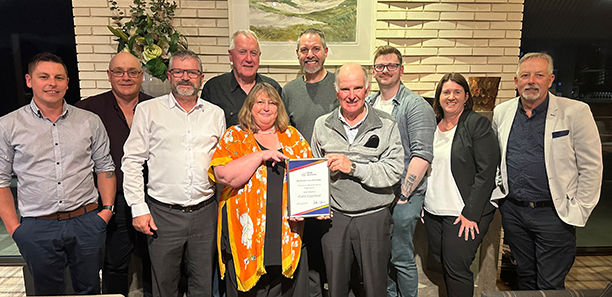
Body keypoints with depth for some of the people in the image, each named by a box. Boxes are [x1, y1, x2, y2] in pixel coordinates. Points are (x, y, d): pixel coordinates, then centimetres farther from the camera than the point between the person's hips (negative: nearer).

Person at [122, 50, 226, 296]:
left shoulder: (216, 114, 9)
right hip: (163, 213, -2)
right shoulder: (148, 110, 2)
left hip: (205, 212, 2)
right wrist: (138, 208, -5)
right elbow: (132, 161, 1)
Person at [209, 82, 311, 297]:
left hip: (288, 235, 3)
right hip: (248, 236, -2)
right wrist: (261, 155, -16)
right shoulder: (235, 137, 3)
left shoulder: (293, 137, 11)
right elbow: (225, 176, -12)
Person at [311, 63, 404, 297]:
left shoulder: (386, 125, -3)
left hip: (374, 218, -2)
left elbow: (394, 172, -12)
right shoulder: (322, 125, 5)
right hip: (333, 217, 2)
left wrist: (353, 167, -19)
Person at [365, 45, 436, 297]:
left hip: (403, 195, -6)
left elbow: (422, 155, -15)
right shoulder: (368, 104, 11)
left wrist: (402, 195, -17)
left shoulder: (416, 105, -8)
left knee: (401, 258, 3)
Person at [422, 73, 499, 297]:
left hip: (464, 213, -6)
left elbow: (486, 172, -13)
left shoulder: (478, 124, -8)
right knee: (441, 262, 14)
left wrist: (471, 213, -16)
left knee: (456, 267, -3)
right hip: (433, 211, 6)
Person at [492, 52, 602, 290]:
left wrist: (578, 212, -7)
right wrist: (497, 193, 11)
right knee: (525, 277, 18)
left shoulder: (575, 112, -7)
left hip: (553, 213, -3)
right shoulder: (501, 112, 5)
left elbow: (591, 168, -5)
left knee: (550, 285, 3)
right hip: (512, 210, 4)